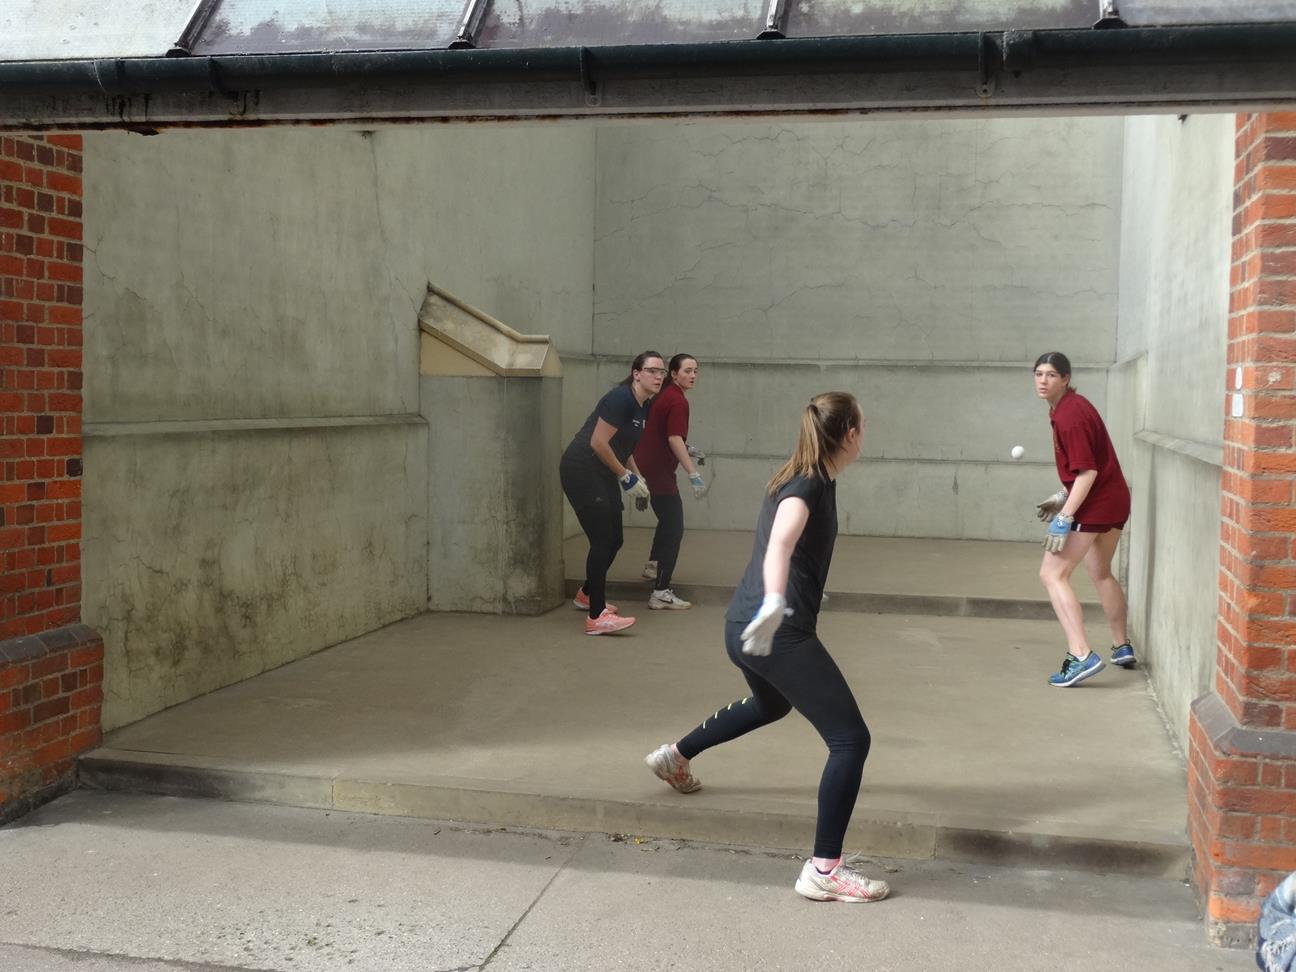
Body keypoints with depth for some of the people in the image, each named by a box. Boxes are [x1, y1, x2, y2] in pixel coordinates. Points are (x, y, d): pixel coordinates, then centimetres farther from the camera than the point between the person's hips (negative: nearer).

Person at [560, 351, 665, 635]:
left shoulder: (643, 407, 11)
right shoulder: (621, 399, -18)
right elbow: (599, 443, -22)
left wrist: (637, 477, 11)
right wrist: (625, 476, -14)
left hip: (603, 474, 9)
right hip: (581, 471, -9)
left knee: (613, 540, 13)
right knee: (602, 541, -12)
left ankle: (587, 594, 37)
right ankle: (597, 617, -9)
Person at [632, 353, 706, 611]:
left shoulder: (665, 395, 12)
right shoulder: (678, 401, -18)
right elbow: (674, 439, -29)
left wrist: (687, 451, 24)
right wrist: (693, 474, -34)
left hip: (646, 464, 11)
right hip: (658, 470, -11)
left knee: (668, 518, 31)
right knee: (674, 529, -11)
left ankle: (653, 565, 51)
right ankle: (661, 593, -16)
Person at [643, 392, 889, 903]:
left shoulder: (798, 478, 13)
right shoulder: (811, 485, -15)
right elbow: (781, 540, -37)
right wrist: (774, 603, -53)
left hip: (742, 626, 10)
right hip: (778, 634, -10)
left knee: (771, 704, 38)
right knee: (850, 738, -5)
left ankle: (675, 756, 52)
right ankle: (824, 869, -4)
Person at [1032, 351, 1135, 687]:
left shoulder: (1070, 414, -20)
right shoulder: (1069, 406, 10)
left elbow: (1087, 472, -24)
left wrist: (1064, 518, -27)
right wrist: (1062, 497, 18)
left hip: (1095, 502, -11)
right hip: (1115, 498, 11)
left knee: (1053, 573, -10)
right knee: (1101, 572, 26)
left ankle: (1081, 656, -18)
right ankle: (1122, 647, 40)